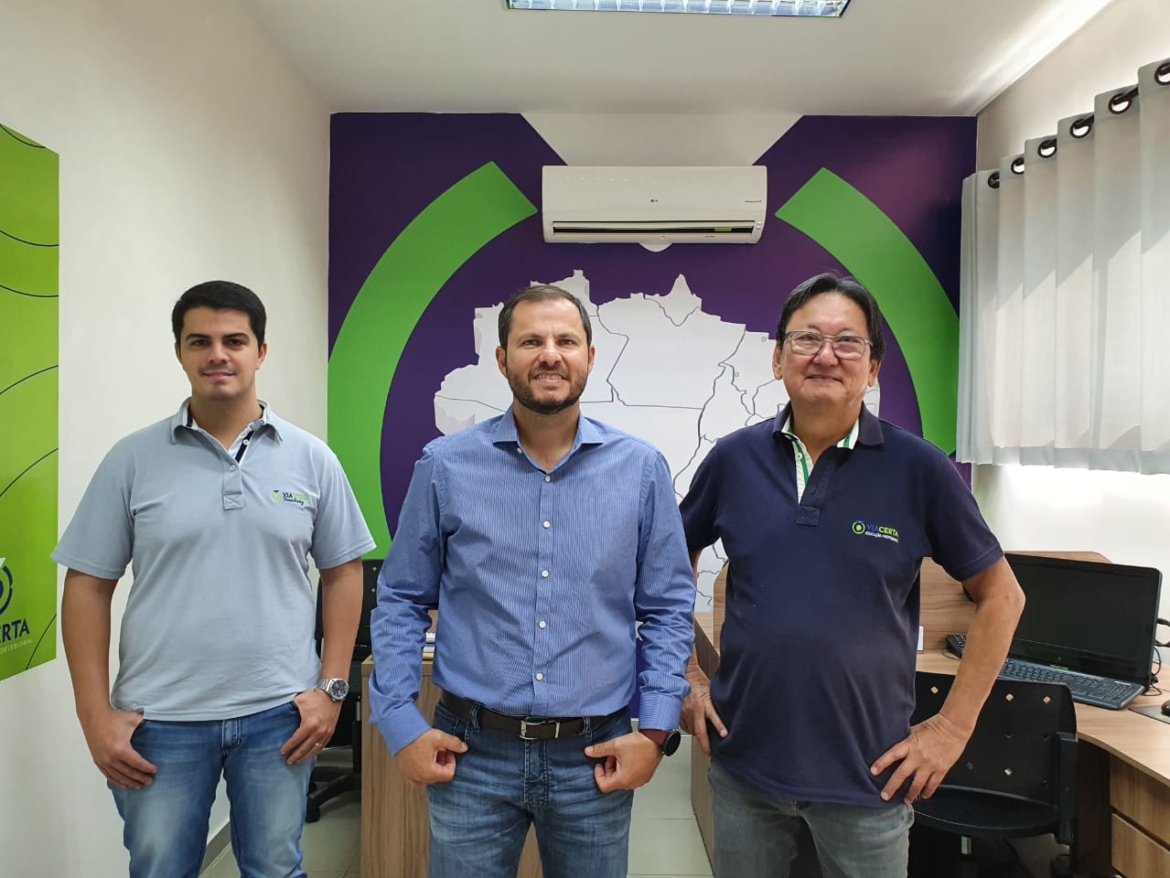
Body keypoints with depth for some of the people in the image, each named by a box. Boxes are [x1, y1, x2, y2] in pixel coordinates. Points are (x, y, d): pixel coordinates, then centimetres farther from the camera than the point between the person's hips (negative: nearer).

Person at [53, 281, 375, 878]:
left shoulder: (311, 458, -2)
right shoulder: (132, 460, -2)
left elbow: (342, 573, 3)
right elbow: (88, 587, 1)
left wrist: (332, 687, -2)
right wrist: (95, 714, -3)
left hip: (279, 713, 1)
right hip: (159, 718, 0)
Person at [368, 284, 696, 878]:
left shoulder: (642, 470, -3)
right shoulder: (445, 466, -5)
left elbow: (668, 609, 2)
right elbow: (401, 600, 2)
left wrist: (655, 730, -4)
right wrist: (400, 724, -4)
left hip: (594, 757, 1)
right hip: (470, 753, 0)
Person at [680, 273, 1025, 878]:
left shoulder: (919, 469, -9)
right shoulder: (734, 459, -4)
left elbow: (1000, 595, -1)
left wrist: (953, 727, -4)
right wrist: (687, 676, 4)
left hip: (868, 775, -1)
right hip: (742, 759, 2)